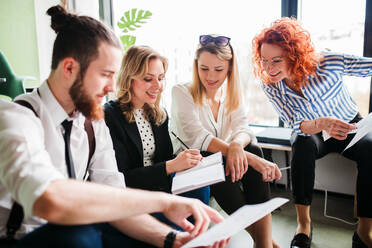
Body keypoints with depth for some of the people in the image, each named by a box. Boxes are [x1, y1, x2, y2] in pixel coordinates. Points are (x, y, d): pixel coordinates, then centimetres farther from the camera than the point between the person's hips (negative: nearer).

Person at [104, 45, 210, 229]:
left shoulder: (159, 114, 11)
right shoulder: (110, 116, -12)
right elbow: (120, 178, -18)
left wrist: (187, 161, -8)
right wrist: (170, 166, -25)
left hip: (158, 186, 6)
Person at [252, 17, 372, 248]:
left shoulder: (329, 63, -25)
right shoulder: (271, 86, -19)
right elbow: (298, 125, -22)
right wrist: (321, 124, -44)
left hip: (351, 127, 0)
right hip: (313, 132, 1)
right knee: (303, 143, -34)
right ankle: (304, 223, -26)